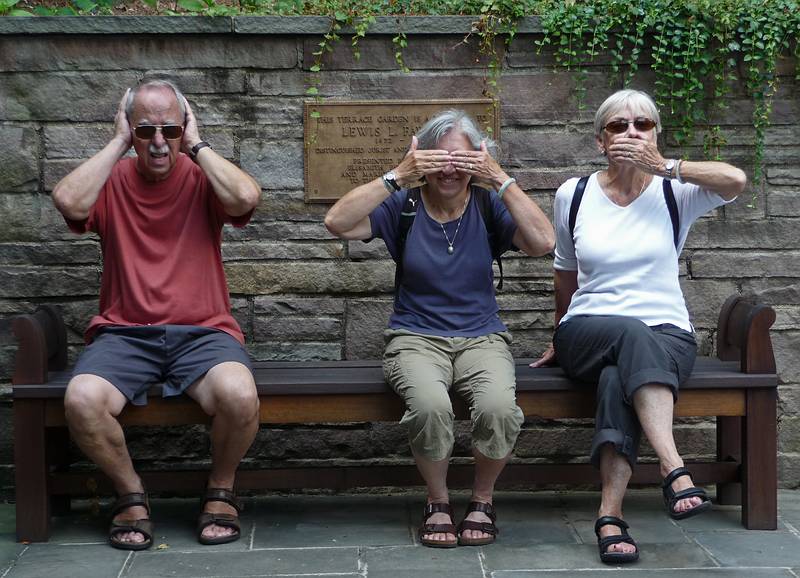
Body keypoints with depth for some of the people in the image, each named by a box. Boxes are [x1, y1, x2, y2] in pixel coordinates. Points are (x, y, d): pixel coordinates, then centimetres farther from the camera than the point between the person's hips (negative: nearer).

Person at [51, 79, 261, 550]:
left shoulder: (202, 178, 7)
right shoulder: (111, 180, 8)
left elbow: (247, 197, -16)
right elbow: (69, 201, -15)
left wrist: (197, 146, -4)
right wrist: (117, 144, -4)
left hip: (202, 331, 0)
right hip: (124, 332, 1)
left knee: (240, 396, -32)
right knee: (83, 401, -30)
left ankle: (221, 490, 1)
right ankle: (132, 494, -1)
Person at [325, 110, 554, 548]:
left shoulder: (488, 207, 3)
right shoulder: (404, 206, 1)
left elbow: (542, 243, -14)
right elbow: (337, 223, -15)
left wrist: (501, 179, -17)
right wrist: (398, 176, -18)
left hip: (482, 337, 1)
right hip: (416, 338, -1)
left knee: (499, 407, -33)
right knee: (429, 405, -36)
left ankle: (482, 499, -2)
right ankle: (438, 502, -7)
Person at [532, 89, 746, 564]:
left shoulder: (673, 194, 3)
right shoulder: (573, 196, 9)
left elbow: (735, 181, -18)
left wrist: (664, 166, -14)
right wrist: (560, 341, 28)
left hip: (667, 334, 0)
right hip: (588, 331, 1)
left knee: (618, 378, -36)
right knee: (632, 333, -37)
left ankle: (611, 516, -40)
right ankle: (676, 471, -48)